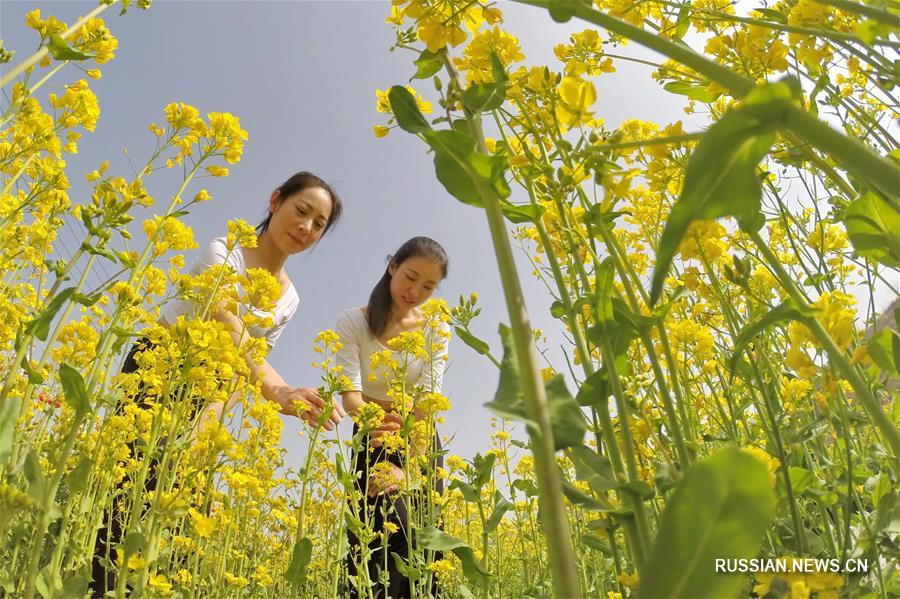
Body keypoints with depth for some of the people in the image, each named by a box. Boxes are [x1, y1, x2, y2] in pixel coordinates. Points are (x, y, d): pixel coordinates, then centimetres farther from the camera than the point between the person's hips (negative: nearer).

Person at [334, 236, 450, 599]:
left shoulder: (435, 331, -6)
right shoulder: (352, 322, -12)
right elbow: (350, 392, -22)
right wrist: (373, 422, -44)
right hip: (373, 438, -2)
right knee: (381, 541, -13)